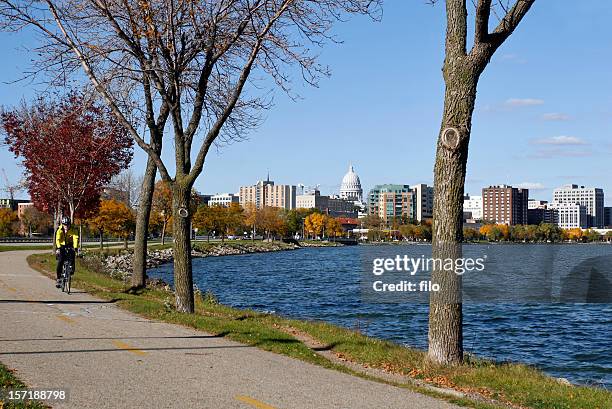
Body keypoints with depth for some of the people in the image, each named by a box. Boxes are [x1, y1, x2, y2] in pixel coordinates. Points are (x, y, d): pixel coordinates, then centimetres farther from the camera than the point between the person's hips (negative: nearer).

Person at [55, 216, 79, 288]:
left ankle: (71, 272, 0)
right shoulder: (59, 231, -17)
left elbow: (76, 238, -27)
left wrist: (75, 247, -42)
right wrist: (58, 248, -43)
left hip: (69, 246, 1)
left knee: (72, 260, -23)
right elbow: (57, 239, -28)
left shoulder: (73, 231, -16)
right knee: (60, 261, -16)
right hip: (61, 246, -1)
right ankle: (58, 278, -8)